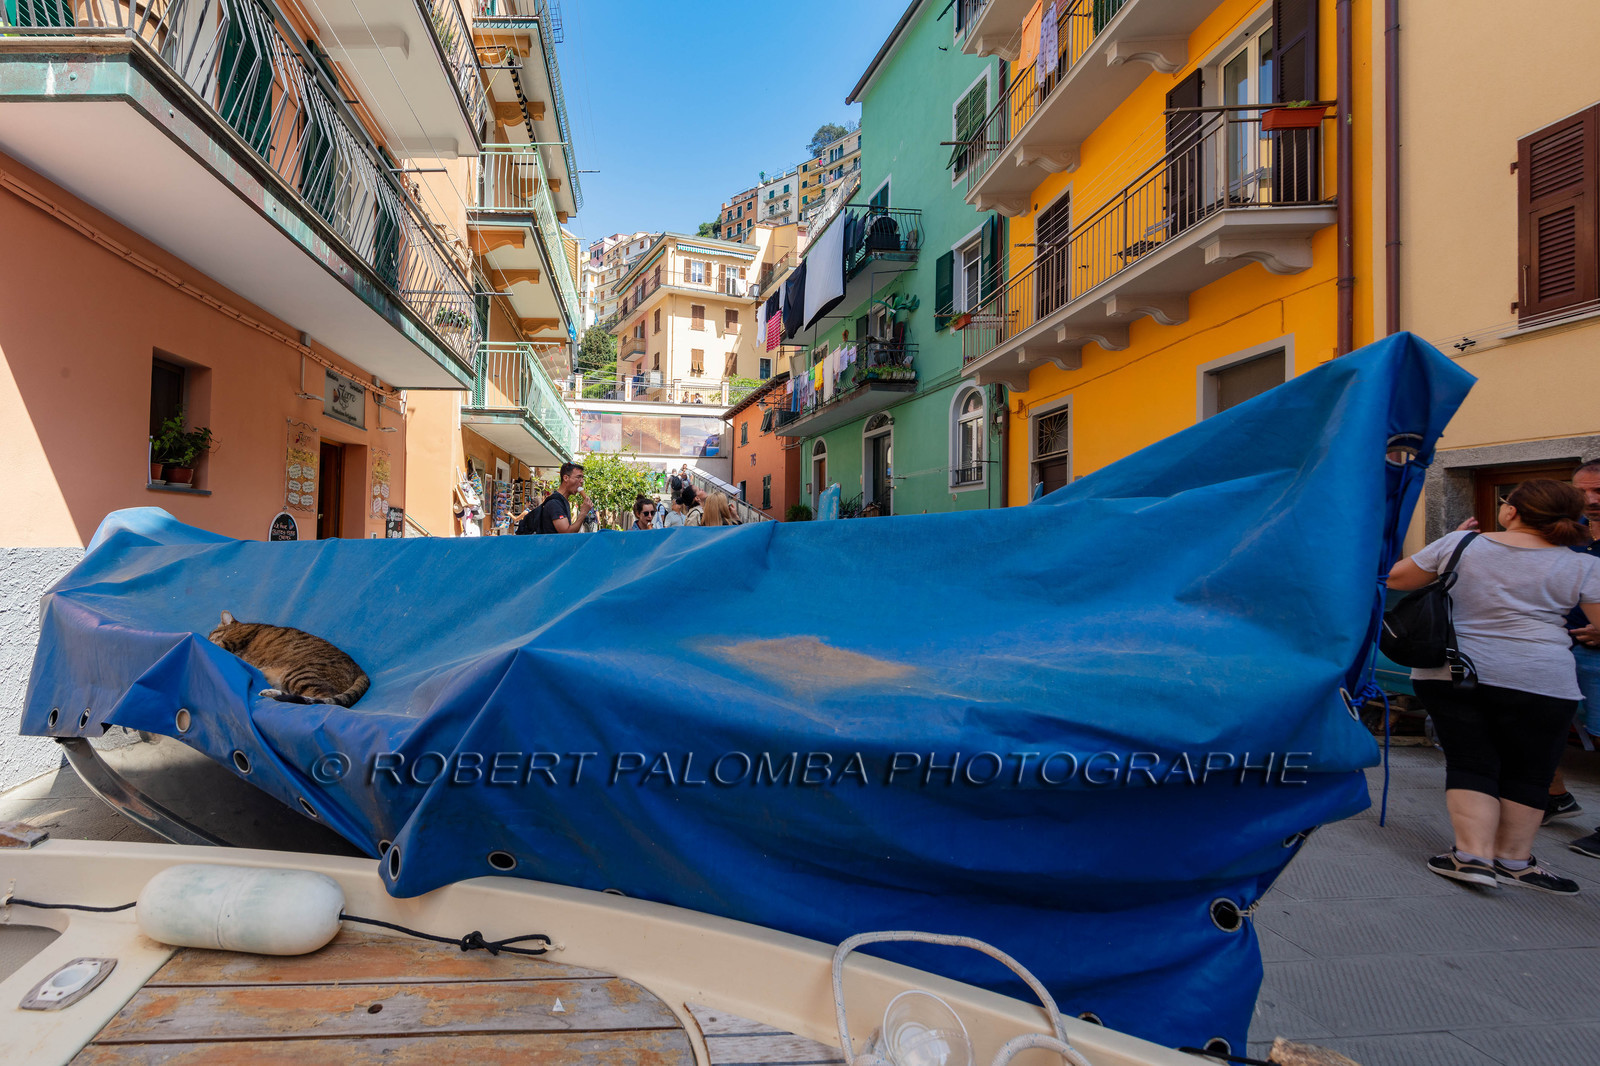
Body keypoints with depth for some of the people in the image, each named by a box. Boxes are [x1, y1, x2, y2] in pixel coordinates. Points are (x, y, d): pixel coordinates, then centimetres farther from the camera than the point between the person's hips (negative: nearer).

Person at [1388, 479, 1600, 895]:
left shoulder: (1460, 543, 0)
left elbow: (1396, 577, 8)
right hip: (1536, 680, -1)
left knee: (1469, 763, 8)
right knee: (1527, 770, 13)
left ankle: (1473, 854, 2)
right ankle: (1512, 860, 23)